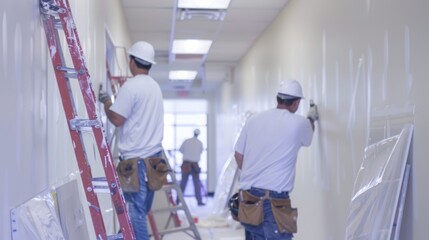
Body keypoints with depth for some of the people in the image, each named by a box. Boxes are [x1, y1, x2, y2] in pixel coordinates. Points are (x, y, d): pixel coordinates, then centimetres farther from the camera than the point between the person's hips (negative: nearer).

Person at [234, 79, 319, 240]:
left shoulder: (254, 120, 7)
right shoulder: (298, 123, -4)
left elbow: (238, 155, 13)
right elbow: (307, 138, 22)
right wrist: (311, 118, 42)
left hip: (247, 194, 5)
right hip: (273, 198, -5)